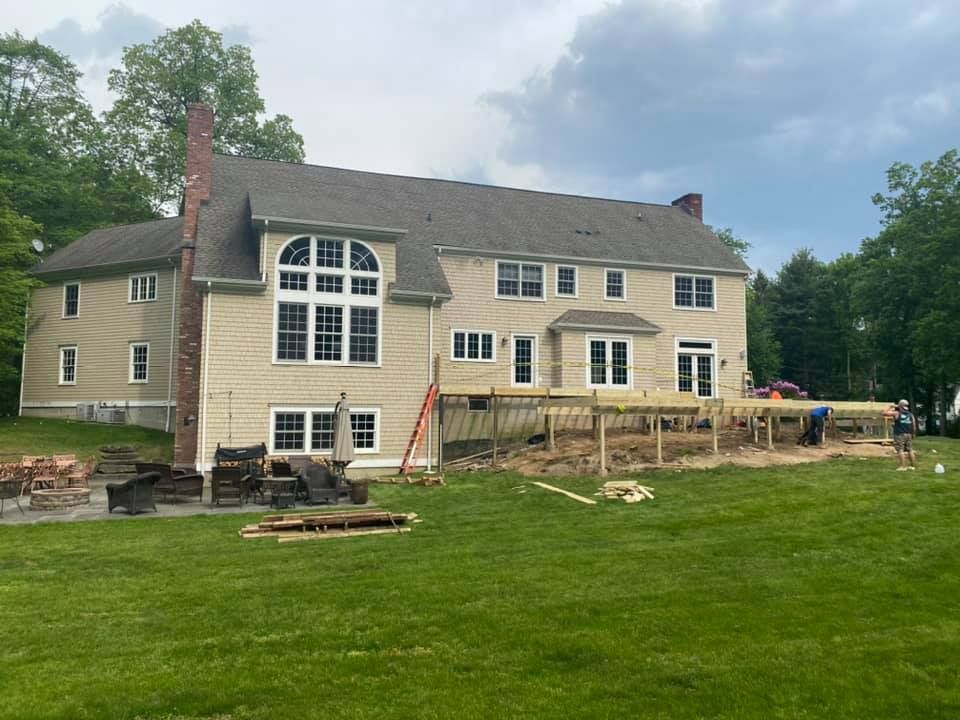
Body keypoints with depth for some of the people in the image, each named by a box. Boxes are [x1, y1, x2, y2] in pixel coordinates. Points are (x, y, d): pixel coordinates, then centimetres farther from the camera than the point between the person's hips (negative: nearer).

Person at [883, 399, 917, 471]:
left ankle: (903, 466, -11)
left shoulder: (896, 413, -6)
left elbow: (884, 413, -5)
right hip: (908, 435, 6)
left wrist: (890, 407, 7)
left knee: (900, 450, -6)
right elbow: (914, 426, 7)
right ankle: (913, 465, 15)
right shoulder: (911, 415, 8)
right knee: (910, 450, 11)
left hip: (899, 435, -6)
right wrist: (913, 434, 18)